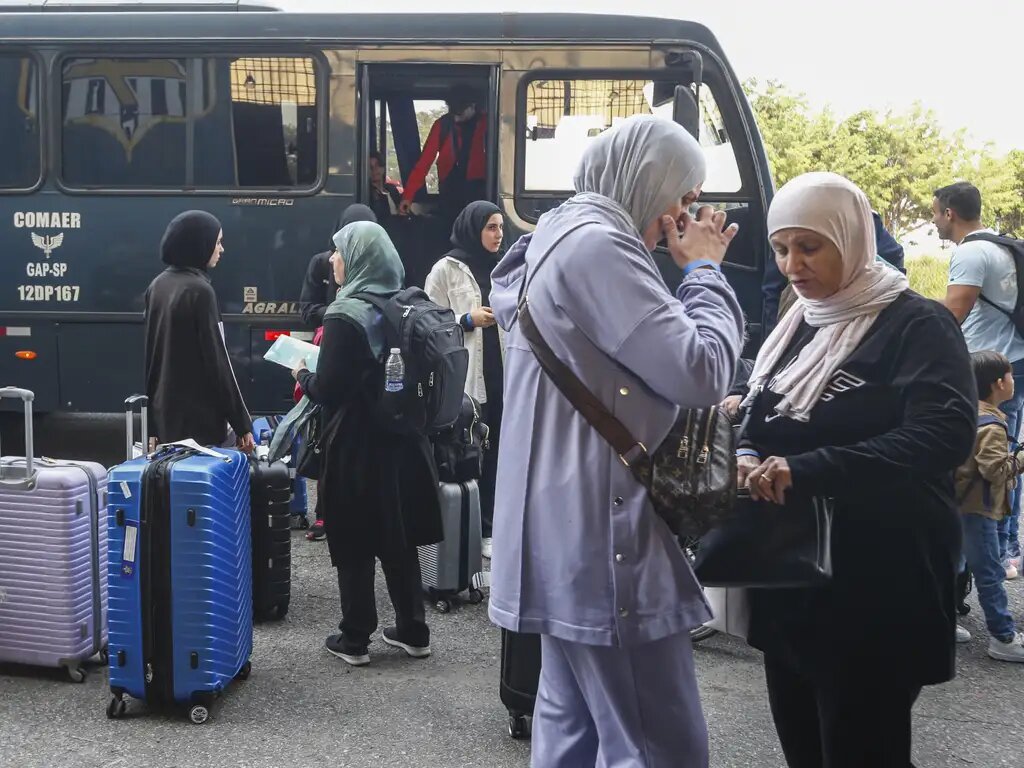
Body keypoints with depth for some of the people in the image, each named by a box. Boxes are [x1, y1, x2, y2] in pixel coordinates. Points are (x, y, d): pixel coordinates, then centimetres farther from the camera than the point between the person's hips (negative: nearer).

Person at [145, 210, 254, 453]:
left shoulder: (158, 285, 8)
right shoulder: (199, 290, -15)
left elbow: (152, 353, 14)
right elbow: (216, 359, -16)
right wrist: (242, 423, -12)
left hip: (165, 413, 8)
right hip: (201, 418, -8)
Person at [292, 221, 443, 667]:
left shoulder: (345, 316, -17)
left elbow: (327, 390, -19)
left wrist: (303, 375, 2)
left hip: (355, 448, -7)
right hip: (401, 441, 7)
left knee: (353, 545, 5)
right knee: (398, 539, 15)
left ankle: (355, 640, 14)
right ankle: (413, 631, 22)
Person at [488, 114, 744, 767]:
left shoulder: (561, 241, 18)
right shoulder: (596, 247, -15)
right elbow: (700, 369, -16)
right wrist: (705, 270, -3)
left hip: (572, 530, 11)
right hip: (599, 535, -11)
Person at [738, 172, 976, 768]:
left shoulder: (917, 325, -9)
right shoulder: (796, 327, 12)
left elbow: (946, 434, -24)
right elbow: (764, 426, 18)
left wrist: (808, 470, -32)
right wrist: (748, 460, -7)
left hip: (877, 592, -7)